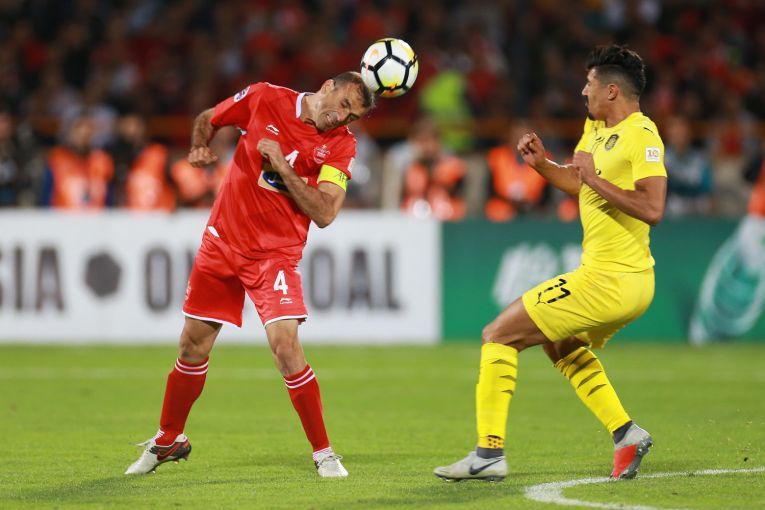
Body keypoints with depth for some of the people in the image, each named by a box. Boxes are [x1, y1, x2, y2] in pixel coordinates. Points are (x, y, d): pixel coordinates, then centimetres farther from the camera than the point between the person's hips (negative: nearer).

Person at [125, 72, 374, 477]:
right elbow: (206, 120, 12)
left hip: (276, 254, -2)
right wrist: (199, 147, -9)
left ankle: (324, 453, -6)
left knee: (286, 345, -18)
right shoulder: (265, 98, -5)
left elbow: (324, 213, -17)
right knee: (193, 345, 8)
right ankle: (168, 440, 30)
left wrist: (282, 166, -22)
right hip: (222, 241, 2)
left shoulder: (341, 145, -7)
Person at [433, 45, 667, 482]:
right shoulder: (596, 128, 12)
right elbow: (577, 182, 28)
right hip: (632, 283, 11)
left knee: (498, 335, -6)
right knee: (561, 343, 35)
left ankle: (489, 453, -6)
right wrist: (541, 164, 10)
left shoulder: (641, 135, -17)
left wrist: (596, 180, -24)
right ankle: (626, 433, 24)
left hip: (609, 281, -11)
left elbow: (653, 209, -28)